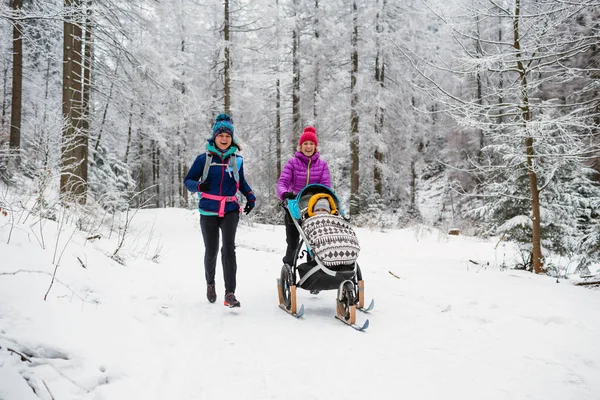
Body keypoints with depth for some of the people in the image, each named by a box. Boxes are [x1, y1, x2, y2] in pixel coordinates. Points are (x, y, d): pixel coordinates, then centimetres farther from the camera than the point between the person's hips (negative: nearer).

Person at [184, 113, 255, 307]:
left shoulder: (237, 160, 5)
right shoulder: (204, 158, -2)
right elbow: (188, 180, 1)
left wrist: (250, 197, 5)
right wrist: (199, 186, -21)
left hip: (230, 211, 1)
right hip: (208, 211, 0)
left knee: (229, 249, -15)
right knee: (211, 251, 8)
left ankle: (230, 293, -14)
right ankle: (210, 282, 37)